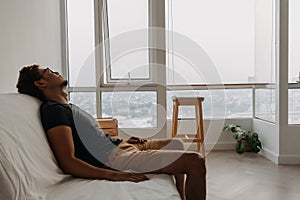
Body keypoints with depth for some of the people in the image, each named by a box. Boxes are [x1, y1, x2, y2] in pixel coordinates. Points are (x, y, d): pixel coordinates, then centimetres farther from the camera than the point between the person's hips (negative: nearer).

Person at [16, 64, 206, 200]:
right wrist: (114, 175, -30)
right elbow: (68, 162, -23)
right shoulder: (53, 109, -13)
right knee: (195, 161, -15)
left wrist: (124, 141, 10)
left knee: (177, 145, 27)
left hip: (117, 147, 11)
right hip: (113, 158, -11)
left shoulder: (67, 106, 18)